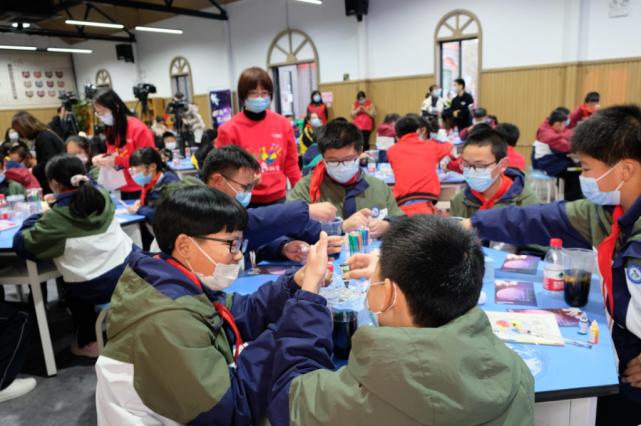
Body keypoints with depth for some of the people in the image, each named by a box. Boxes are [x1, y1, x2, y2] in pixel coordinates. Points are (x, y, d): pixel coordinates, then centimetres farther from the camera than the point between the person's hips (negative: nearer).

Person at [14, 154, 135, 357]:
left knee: (72, 290, 30)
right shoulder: (103, 197, 2)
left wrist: (36, 218, 9)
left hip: (95, 288, -4)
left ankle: (87, 342, 33)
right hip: (129, 271, 5)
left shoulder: (56, 217, -13)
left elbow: (21, 244, -4)